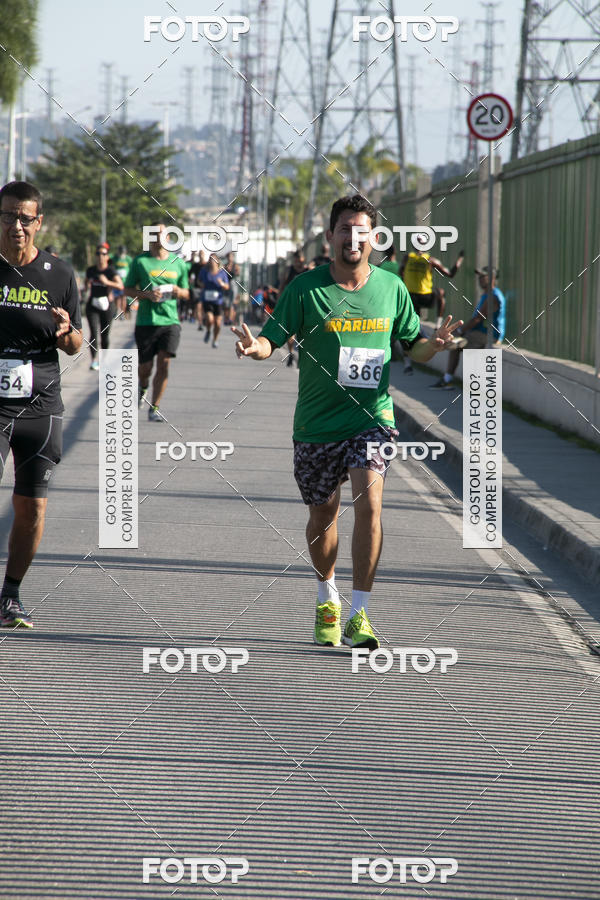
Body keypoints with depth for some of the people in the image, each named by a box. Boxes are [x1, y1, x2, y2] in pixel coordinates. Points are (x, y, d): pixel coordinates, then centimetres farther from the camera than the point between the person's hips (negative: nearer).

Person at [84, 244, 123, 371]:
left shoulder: (110, 271, -6)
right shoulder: (90, 270, 6)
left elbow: (120, 286, -19)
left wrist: (107, 282, -32)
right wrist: (87, 286, 5)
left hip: (106, 305, -2)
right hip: (92, 305, 2)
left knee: (105, 334, 7)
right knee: (94, 332, -12)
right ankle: (94, 360, -18)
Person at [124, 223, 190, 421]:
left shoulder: (178, 263, 10)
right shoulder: (140, 261, 2)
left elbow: (186, 293, 19)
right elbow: (127, 289, 4)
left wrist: (178, 291, -5)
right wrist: (147, 294, -14)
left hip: (170, 321, 1)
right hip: (146, 322, -1)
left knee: (164, 364, -11)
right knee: (145, 366, 3)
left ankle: (154, 407, -2)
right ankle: (143, 388, 38)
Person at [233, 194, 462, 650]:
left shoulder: (391, 287, 3)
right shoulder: (306, 288, -3)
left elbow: (413, 346, 12)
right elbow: (273, 339, -3)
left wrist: (433, 344, -10)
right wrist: (256, 347, -26)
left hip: (372, 416, 0)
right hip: (317, 423, 0)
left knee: (368, 502, -19)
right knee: (323, 514, 11)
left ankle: (359, 615, -15)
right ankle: (327, 600, 38)